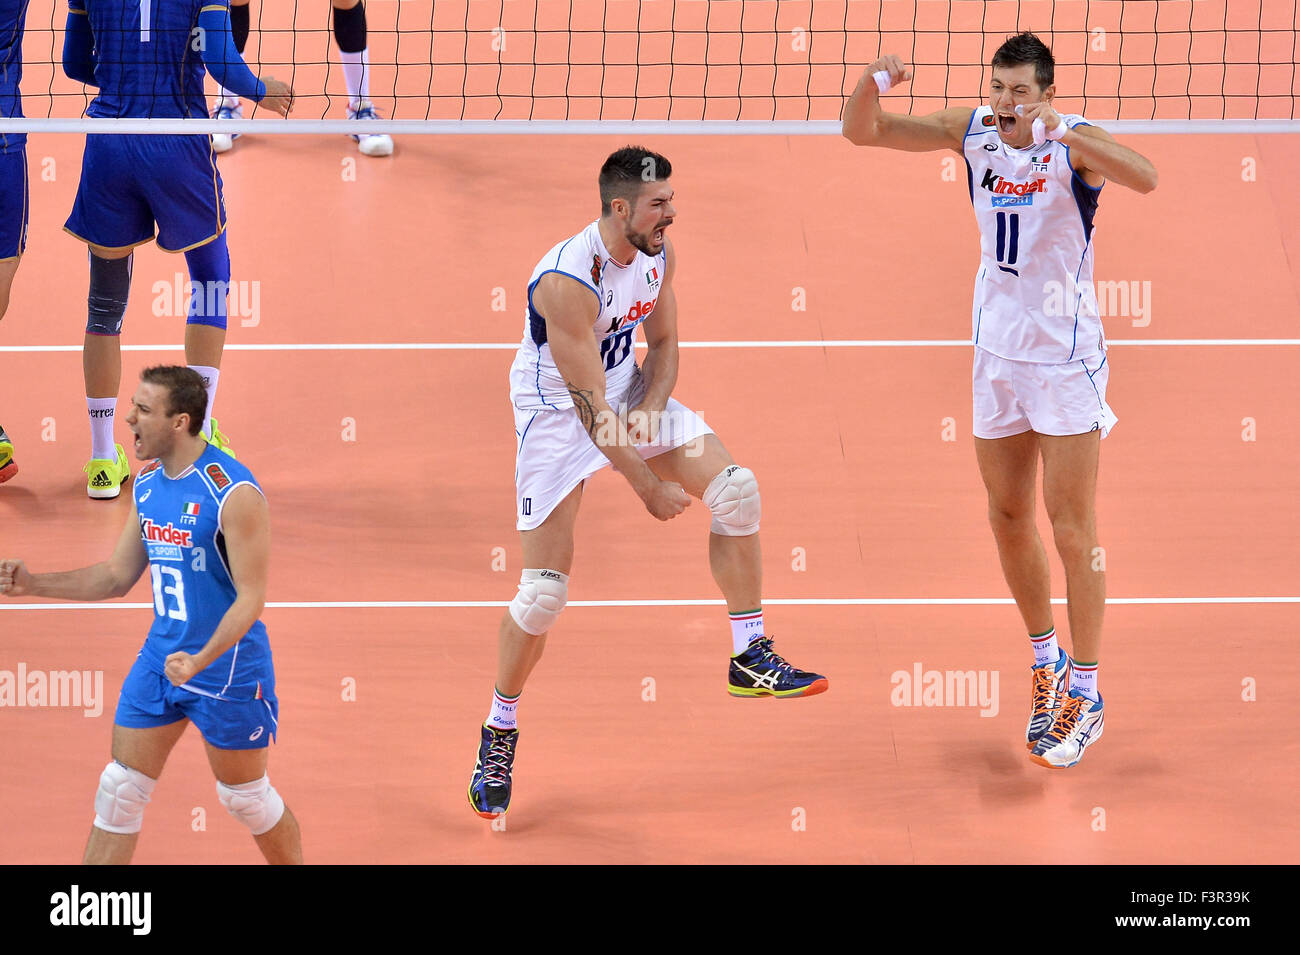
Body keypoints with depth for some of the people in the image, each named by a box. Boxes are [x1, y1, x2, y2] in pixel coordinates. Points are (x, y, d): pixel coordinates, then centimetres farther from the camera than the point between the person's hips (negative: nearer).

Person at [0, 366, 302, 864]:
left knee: (245, 796, 7)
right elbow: (118, 575, 12)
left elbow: (251, 598, -21)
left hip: (227, 667, -7)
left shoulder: (233, 493, -21)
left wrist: (199, 662, -34)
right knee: (118, 790, 6)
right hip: (159, 656, 7)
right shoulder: (148, 485, 4)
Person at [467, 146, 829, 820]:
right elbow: (588, 404, -28)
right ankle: (499, 734, 8)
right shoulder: (568, 280, -31)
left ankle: (751, 661, 6)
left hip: (631, 394, 7)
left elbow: (662, 340, 8)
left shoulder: (658, 256, -8)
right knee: (544, 591, -11)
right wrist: (648, 488, -24)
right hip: (556, 416, -7)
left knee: (734, 488, -7)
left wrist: (653, 408, -13)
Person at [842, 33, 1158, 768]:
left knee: (1073, 529, -4)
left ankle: (1085, 693, 3)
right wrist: (874, 81, -23)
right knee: (1009, 518, 14)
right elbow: (863, 131, -1)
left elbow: (1144, 177, -38)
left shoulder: (1075, 140, -17)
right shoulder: (972, 131, -2)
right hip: (998, 352, 6)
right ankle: (1046, 659, 31)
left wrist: (1061, 132, -49)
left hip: (1067, 357, -6)